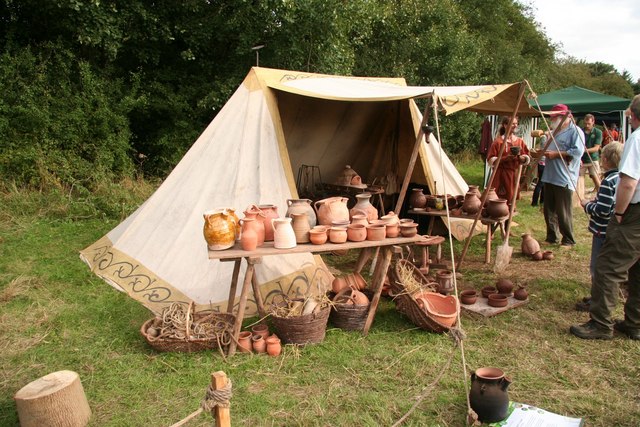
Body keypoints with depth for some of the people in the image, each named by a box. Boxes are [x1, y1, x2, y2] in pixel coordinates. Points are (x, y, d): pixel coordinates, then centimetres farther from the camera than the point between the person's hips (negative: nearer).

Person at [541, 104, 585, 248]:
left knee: (564, 212, -4)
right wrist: (542, 153, 9)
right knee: (549, 210, 11)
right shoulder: (555, 131, 22)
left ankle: (568, 241, 6)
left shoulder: (575, 131, -7)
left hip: (564, 179, -9)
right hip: (549, 177, 9)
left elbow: (577, 151, -19)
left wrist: (556, 154, -17)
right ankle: (551, 237, 21)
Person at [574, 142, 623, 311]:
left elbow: (602, 210, -25)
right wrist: (594, 202, 11)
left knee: (597, 267, 0)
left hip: (603, 232, -9)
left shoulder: (608, 182, -22)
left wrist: (587, 205, -9)